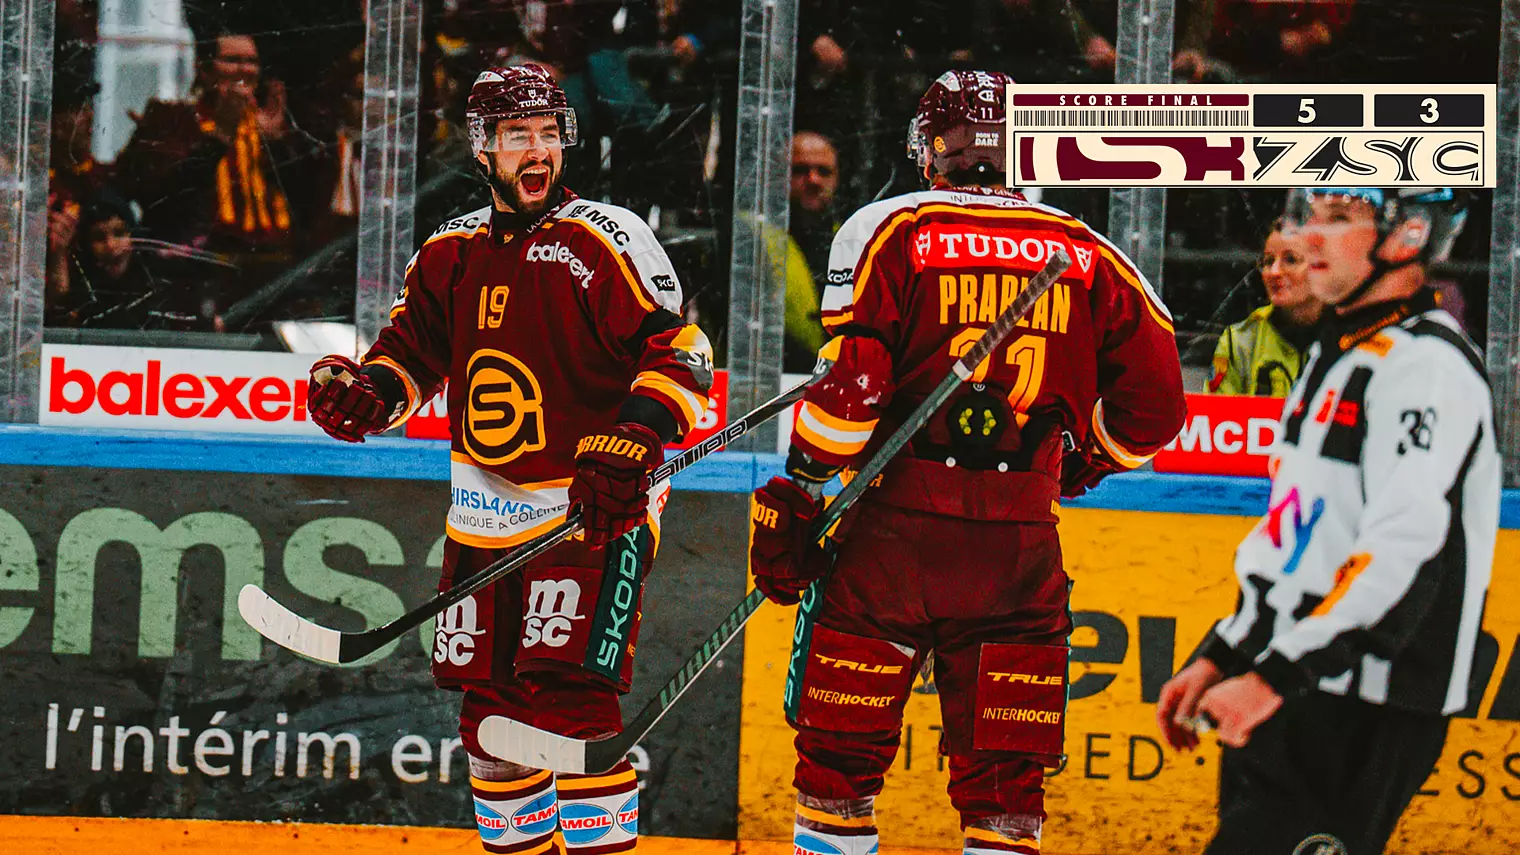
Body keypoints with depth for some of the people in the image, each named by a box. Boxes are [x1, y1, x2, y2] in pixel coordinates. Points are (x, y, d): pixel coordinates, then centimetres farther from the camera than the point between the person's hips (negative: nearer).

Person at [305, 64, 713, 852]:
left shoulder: (603, 240, -9)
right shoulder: (450, 253, 9)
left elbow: (680, 350, -13)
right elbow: (412, 350, 18)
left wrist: (630, 446, -24)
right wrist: (362, 390, -3)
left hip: (596, 505, -6)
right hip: (485, 512, 6)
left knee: (568, 693, -16)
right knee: (490, 703, 9)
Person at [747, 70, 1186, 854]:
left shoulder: (889, 231, 1)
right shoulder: (1087, 255, 8)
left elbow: (851, 387, -9)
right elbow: (1155, 403, 7)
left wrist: (794, 498, 1)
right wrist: (1085, 461, 25)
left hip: (897, 532, -2)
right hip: (1022, 545, 2)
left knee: (840, 759, 9)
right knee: (1007, 782, 7)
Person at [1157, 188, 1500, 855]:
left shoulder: (1425, 363, -13)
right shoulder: (1339, 355, 19)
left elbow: (1401, 555, -23)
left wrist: (1275, 676, -26)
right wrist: (1219, 659, 18)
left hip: (1359, 725, -10)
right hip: (1288, 705, 10)